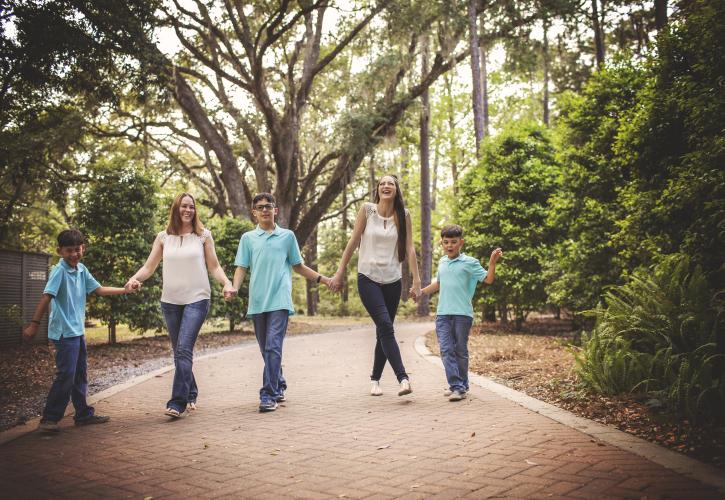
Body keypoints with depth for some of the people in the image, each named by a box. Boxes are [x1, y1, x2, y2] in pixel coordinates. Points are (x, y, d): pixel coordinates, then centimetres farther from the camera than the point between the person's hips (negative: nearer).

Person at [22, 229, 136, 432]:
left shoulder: (82, 270, 7)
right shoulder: (59, 271, -16)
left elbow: (99, 290, 13)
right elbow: (46, 297, -22)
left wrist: (124, 290, 11)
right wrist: (34, 324, -26)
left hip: (78, 330, 8)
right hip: (64, 332, -8)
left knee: (80, 374, 14)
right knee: (66, 375, -10)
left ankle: (83, 414, 24)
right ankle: (49, 419, -2)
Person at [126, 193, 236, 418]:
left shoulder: (203, 235, 3)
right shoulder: (163, 237, 8)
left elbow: (214, 267, 5)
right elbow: (149, 267, 7)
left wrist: (227, 283, -13)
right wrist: (134, 278, -13)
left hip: (197, 299, -3)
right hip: (170, 300, 3)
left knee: (184, 349, -14)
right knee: (179, 351, 10)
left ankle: (178, 402, -14)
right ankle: (191, 394, 25)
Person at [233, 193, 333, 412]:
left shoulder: (287, 236, 11)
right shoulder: (248, 238, 12)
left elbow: (298, 266, 18)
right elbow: (242, 268, 7)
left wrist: (324, 279, 12)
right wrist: (234, 287, -12)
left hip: (280, 301, -2)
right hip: (257, 301, 2)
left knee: (273, 348, -13)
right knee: (266, 350, 10)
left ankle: (269, 395, -13)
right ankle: (279, 387, 28)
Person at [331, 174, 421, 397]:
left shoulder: (403, 215, 2)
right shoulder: (367, 210, -2)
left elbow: (409, 249, 1)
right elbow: (353, 242, 1)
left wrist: (416, 280, -4)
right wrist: (340, 273, 0)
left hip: (393, 280, 3)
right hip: (368, 278, -3)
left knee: (383, 332, 8)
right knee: (386, 326, -17)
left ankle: (375, 379, 23)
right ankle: (403, 378, -21)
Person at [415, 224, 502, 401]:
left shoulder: (469, 262, -3)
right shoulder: (442, 262, 15)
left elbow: (488, 279, -8)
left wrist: (492, 262, -20)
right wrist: (421, 291, 32)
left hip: (463, 313, -4)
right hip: (443, 314, 4)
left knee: (460, 351, 4)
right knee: (446, 350, -6)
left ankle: (462, 386, 16)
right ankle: (456, 386, -6)